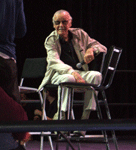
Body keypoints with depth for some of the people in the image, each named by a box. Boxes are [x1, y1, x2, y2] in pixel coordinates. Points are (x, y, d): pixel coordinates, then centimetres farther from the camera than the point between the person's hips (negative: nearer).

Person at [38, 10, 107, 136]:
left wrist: (91, 50, -14)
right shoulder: (50, 40, -2)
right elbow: (54, 61, -20)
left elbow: (102, 48, 11)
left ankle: (85, 117, -28)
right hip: (59, 74, -3)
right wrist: (72, 72, -38)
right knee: (68, 78, -39)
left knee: (96, 75, -27)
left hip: (79, 72, 4)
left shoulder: (80, 34, 9)